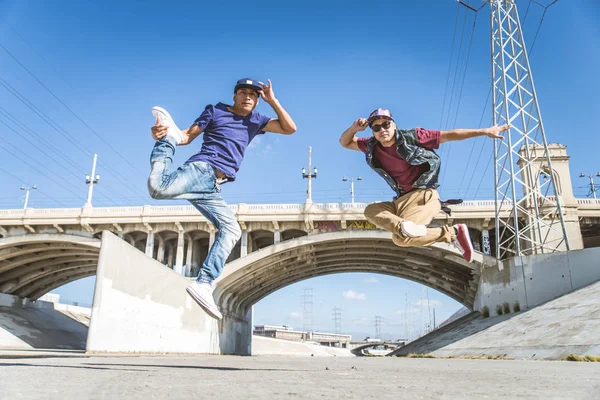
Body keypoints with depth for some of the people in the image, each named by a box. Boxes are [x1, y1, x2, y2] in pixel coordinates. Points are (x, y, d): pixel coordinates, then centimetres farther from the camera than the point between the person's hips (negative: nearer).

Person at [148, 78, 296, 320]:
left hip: (212, 188, 5)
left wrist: (272, 100, 9)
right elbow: (188, 136, 9)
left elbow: (290, 129, 17)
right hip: (201, 170, -5)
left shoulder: (255, 121, 25)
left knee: (231, 230, -8)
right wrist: (161, 134, -10)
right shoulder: (215, 110, 13)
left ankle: (203, 284, -12)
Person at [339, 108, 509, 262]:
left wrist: (485, 131, -8)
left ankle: (454, 232, -11)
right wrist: (354, 128, -7)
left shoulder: (412, 137, -9)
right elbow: (345, 143, 16)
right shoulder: (372, 146, 5)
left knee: (400, 238, -24)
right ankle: (403, 225, -35)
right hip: (401, 200, 7)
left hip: (423, 196, -7)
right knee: (371, 210, -12)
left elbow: (449, 135, -7)